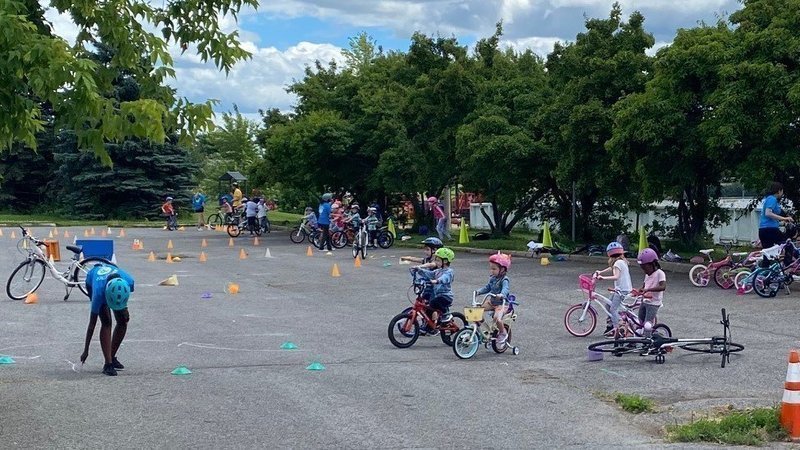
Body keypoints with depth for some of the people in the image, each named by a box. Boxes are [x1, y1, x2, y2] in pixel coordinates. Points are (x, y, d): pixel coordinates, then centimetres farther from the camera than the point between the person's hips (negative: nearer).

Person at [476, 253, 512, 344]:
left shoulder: (504, 280, -17)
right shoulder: (492, 278, 8)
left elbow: (505, 289, -34)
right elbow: (487, 288, 14)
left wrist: (501, 295, -55)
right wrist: (478, 291, -3)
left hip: (502, 303, -8)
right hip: (492, 301, 8)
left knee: (497, 318, -28)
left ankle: (503, 333, -1)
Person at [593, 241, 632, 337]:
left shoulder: (618, 263, -15)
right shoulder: (622, 261, 14)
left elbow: (616, 276, -27)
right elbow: (611, 268, 30)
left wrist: (603, 277, -31)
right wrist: (601, 272, 29)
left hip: (621, 290, -10)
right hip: (625, 288, 10)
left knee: (613, 309, -9)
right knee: (608, 305, 15)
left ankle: (616, 329, -7)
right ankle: (611, 325, 20)